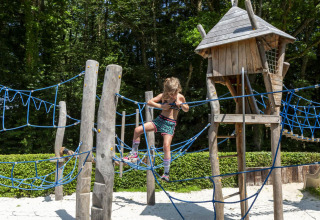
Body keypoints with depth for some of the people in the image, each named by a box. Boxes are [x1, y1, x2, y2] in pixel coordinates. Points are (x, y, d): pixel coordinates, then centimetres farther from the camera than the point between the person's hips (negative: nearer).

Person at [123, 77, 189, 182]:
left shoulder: (180, 97, -2)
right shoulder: (163, 96, -1)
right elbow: (149, 102, -2)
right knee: (138, 130, -10)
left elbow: (186, 110, 12)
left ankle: (166, 173, -4)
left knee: (166, 146, -16)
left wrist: (181, 105, -11)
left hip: (170, 123, -3)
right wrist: (161, 106, -15)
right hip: (160, 119, 3)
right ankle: (134, 154, 7)